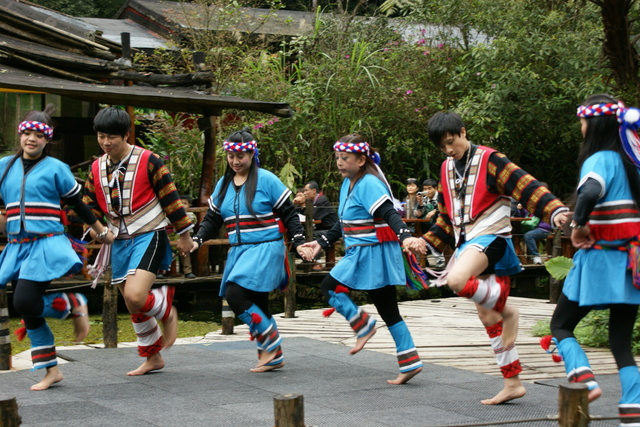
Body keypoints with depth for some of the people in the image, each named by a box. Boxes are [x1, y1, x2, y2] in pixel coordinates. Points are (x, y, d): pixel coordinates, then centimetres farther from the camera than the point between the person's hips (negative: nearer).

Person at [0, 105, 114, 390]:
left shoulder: (56, 168, 0)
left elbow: (78, 204, 9)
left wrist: (101, 232, 15)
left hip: (46, 245, -5)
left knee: (25, 302, -21)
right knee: (28, 311, 4)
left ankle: (75, 305, 4)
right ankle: (51, 370, 15)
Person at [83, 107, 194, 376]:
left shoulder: (148, 161, -9)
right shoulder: (97, 168, 7)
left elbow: (170, 197, -6)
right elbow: (90, 206, 13)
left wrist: (183, 234, -3)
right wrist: (91, 230, -6)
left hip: (148, 236, -6)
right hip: (119, 241, 6)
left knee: (135, 297, -24)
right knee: (133, 307, 11)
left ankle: (167, 311, 8)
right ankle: (152, 358, 26)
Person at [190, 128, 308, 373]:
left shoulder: (266, 180, -5)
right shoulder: (223, 184, 12)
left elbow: (289, 215, -2)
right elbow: (212, 218, 15)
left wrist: (299, 242, -8)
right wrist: (197, 240, -1)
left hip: (265, 249, -7)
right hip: (238, 251, 7)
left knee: (236, 295, -21)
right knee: (255, 307, 8)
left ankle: (270, 341, -6)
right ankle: (273, 356, 18)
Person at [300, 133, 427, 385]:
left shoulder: (369, 183, -15)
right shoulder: (348, 184, 14)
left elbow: (390, 214, -27)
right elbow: (343, 223, 25)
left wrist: (405, 237, -41)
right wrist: (322, 242, 26)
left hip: (372, 252, -10)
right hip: (359, 252, 10)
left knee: (329, 287, -4)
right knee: (388, 309, 7)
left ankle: (363, 325, 5)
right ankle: (410, 362, 8)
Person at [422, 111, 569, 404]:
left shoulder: (489, 160, -7)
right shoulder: (447, 169, 15)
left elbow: (525, 186, -17)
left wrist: (554, 210, -31)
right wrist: (427, 243, 15)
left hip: (490, 238, -8)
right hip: (467, 244, 8)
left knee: (456, 280, -35)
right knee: (488, 317, 8)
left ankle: (506, 309, -9)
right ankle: (512, 383, 14)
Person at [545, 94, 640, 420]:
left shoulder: (600, 159, -12)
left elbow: (590, 192, -33)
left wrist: (579, 224, -18)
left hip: (600, 259, -7)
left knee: (560, 325, 9)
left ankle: (584, 379, -13)